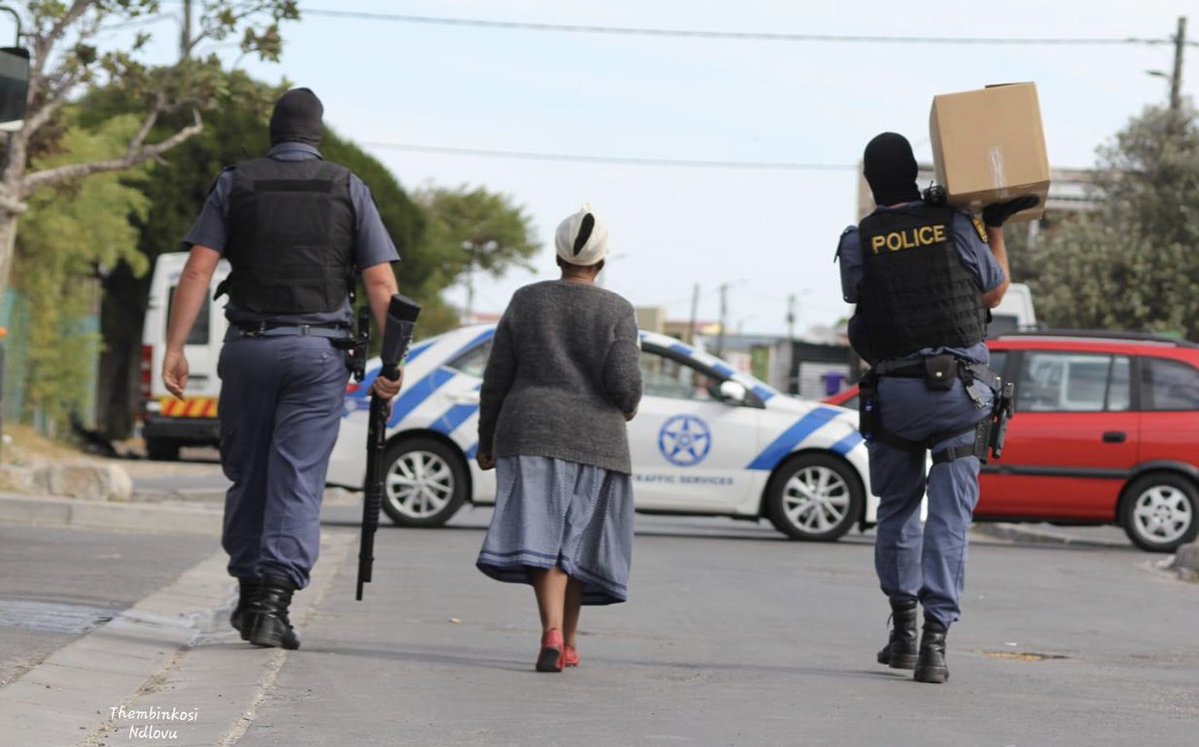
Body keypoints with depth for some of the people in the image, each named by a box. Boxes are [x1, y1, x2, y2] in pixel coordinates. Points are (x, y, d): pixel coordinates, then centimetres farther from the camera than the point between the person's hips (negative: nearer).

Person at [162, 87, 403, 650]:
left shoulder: (236, 184, 5)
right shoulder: (348, 189, 5)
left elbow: (197, 271, -4)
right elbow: (381, 284, -2)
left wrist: (174, 348, -4)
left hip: (248, 348, 1)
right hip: (317, 351, -1)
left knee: (246, 475, 14)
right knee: (297, 480, -3)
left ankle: (249, 592, 21)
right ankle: (273, 601, -14)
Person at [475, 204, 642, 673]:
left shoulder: (526, 302, 3)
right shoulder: (617, 311, -1)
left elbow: (496, 379, 4)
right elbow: (624, 383, -9)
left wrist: (487, 441, 13)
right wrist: (627, 410, 14)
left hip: (532, 435, 0)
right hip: (595, 439, 0)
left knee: (540, 537, -8)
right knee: (577, 541, 12)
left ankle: (552, 631, -26)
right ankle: (568, 642, 19)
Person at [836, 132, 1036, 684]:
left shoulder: (858, 242, -2)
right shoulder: (956, 227, -1)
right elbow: (994, 292, 12)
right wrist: (996, 226, 25)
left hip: (893, 391, 1)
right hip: (961, 389, -1)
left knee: (897, 509, 19)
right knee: (949, 517, -3)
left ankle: (903, 627, 23)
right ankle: (935, 639, -12)